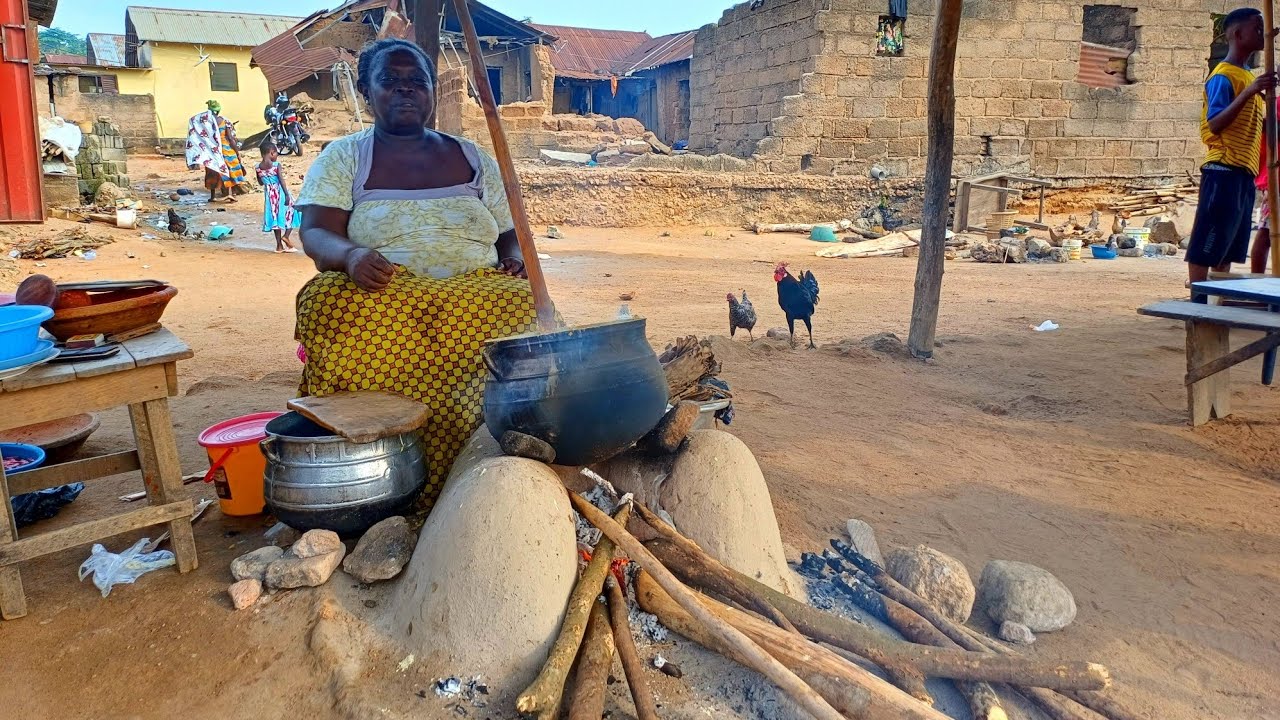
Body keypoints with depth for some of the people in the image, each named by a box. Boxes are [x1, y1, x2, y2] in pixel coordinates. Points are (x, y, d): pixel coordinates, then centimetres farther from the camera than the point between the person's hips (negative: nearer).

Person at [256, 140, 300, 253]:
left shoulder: (258, 168, 1)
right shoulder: (276, 165, -13)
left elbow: (260, 182, 11)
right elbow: (282, 180, -19)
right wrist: (287, 195, -18)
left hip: (269, 195, 5)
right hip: (280, 193, -5)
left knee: (275, 216, 13)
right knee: (292, 211, 12)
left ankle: (279, 245, 14)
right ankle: (286, 235, -7)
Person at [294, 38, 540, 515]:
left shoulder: (472, 159, 19)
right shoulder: (343, 158, 12)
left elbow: (512, 235, 19)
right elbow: (315, 235, -1)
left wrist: (515, 260, -6)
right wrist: (350, 255, -25)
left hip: (478, 298, 2)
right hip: (384, 300, -1)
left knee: (521, 308, -31)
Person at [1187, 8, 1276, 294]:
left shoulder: (1248, 77, 21)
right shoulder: (1223, 77, -8)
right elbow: (1215, 125, -20)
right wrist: (1249, 93, -28)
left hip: (1244, 173, 10)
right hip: (1224, 170, -10)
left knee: (1228, 246, 9)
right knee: (1206, 244, -7)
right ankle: (1198, 300, -5)